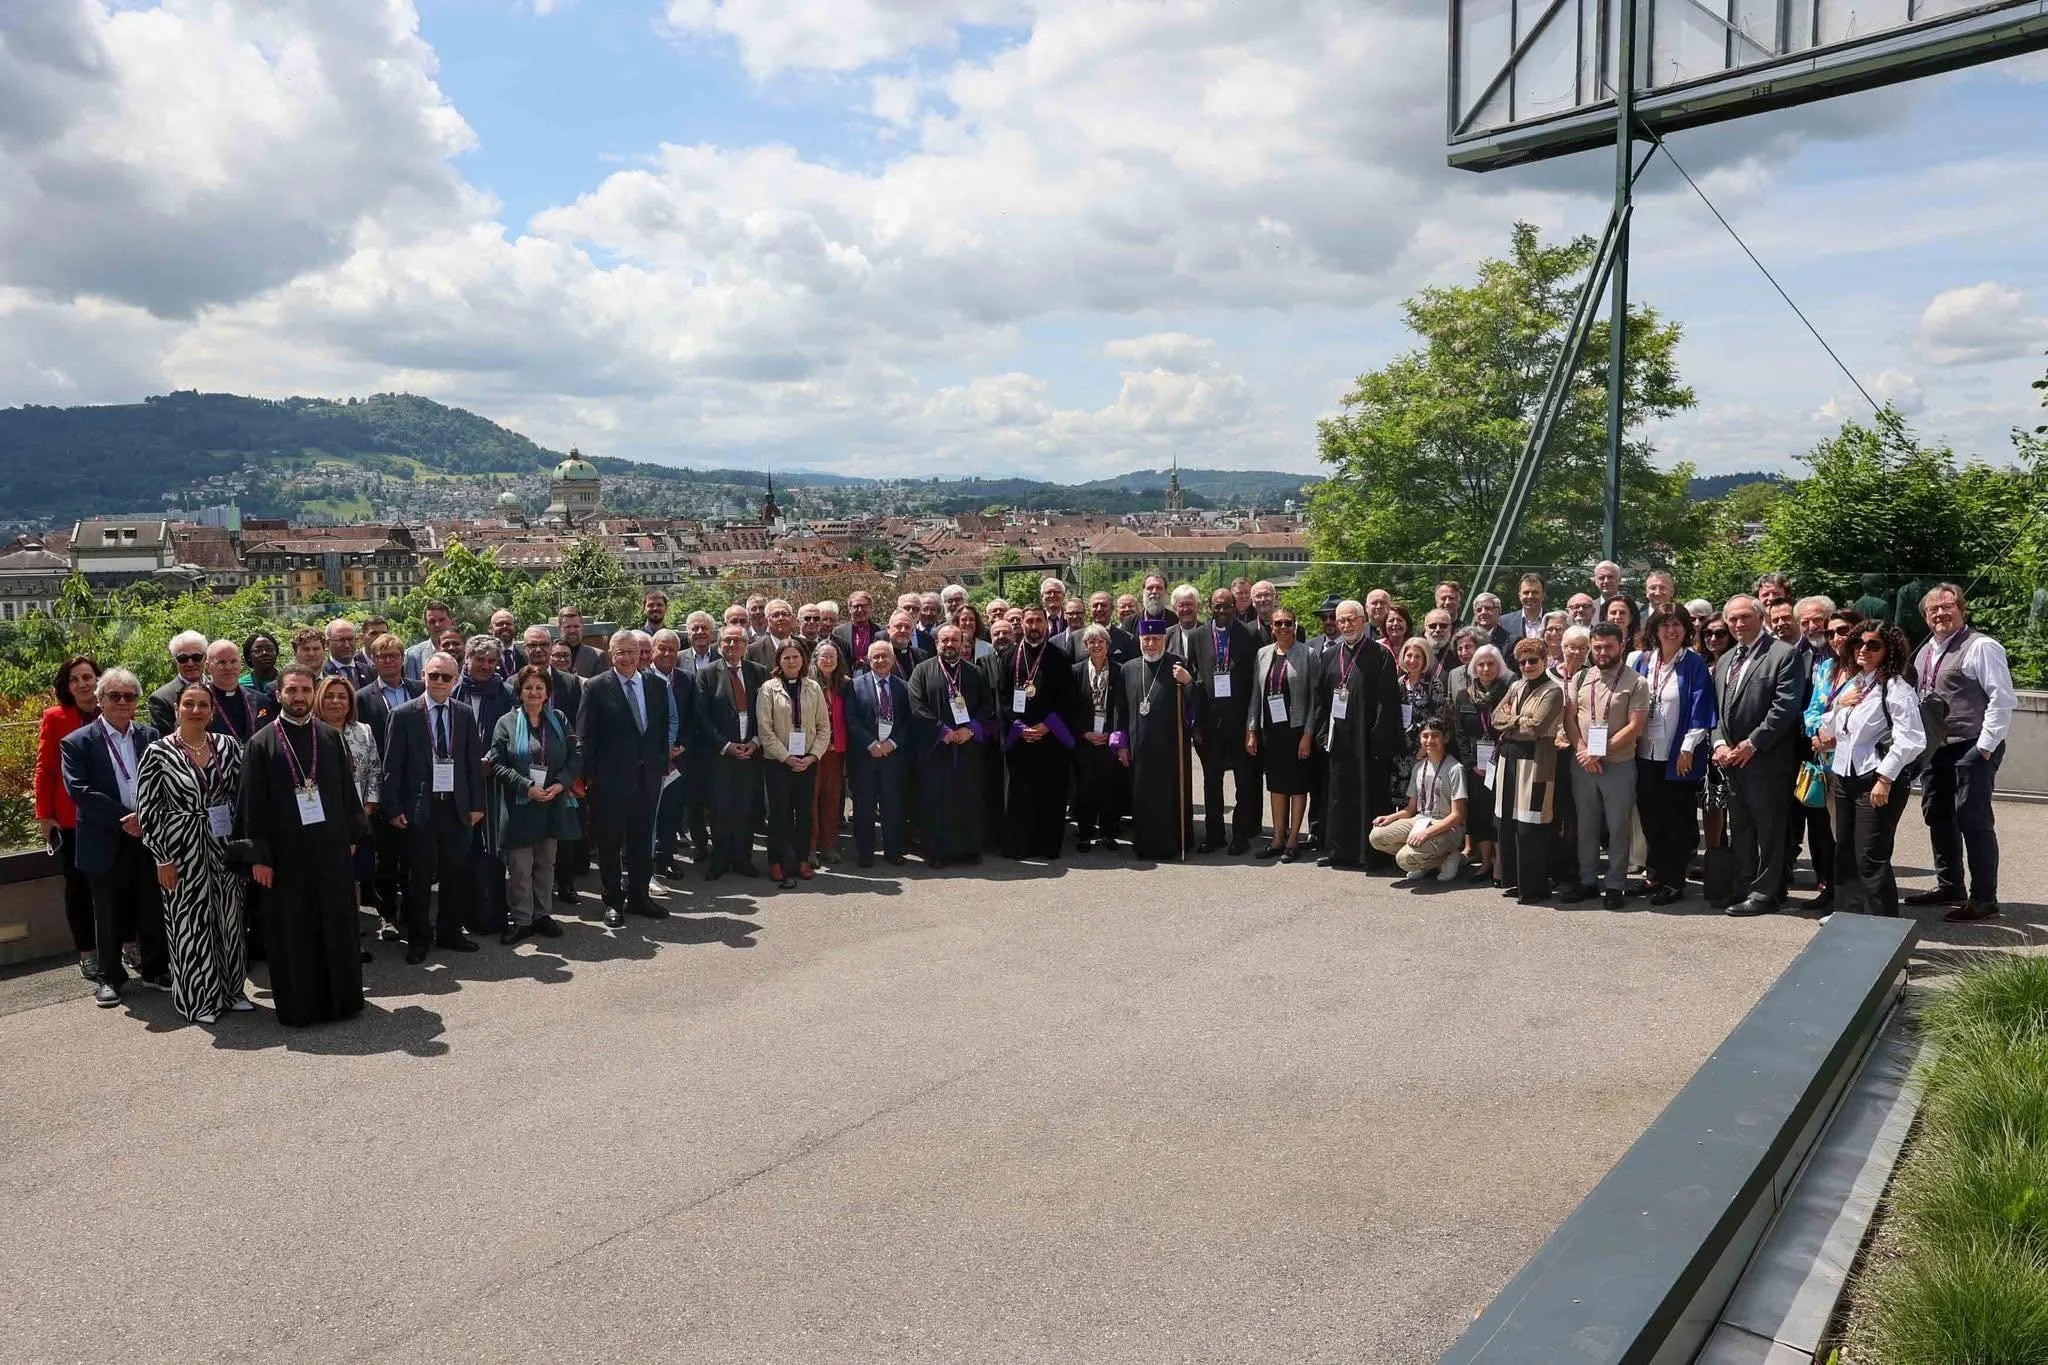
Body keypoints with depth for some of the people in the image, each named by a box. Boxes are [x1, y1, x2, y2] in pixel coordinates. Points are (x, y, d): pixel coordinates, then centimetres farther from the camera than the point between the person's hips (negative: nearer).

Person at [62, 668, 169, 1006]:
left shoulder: (151, 737, 6)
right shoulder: (77, 743, -3)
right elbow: (80, 791, -12)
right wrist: (123, 819, -18)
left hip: (149, 838, 2)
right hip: (106, 844, -2)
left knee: (152, 910, 9)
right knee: (110, 915, 8)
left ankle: (154, 969, 24)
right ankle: (110, 977, 22)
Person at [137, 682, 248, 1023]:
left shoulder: (229, 746, 1)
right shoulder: (158, 751, -7)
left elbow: (242, 794, 7)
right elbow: (147, 809, -6)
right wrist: (162, 859, -8)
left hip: (223, 845, 3)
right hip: (181, 848, -3)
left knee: (228, 917, 11)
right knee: (189, 921, 5)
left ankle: (231, 989, 26)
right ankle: (199, 997, 19)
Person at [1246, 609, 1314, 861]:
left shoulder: (1306, 654, -4)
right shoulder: (1263, 654, 8)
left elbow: (1313, 697, -6)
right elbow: (1255, 695, 10)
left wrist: (1308, 734, -11)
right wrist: (1251, 731, 5)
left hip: (1296, 728, -4)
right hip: (1270, 728, 4)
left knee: (1297, 784, 3)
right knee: (1276, 784, 9)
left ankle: (1293, 840, 9)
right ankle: (1278, 839, 16)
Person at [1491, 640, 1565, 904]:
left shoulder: (1553, 691, -7)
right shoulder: (1516, 687, 16)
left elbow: (1535, 728, -15)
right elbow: (1496, 717, 11)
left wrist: (1510, 722, -2)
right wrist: (1519, 720, -5)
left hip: (1535, 762, -7)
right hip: (1509, 758, 7)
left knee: (1530, 826, -5)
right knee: (1506, 821, 9)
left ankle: (1534, 887, 5)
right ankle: (1512, 880, 20)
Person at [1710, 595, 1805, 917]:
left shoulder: (1783, 654, -7)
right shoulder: (1725, 660, 17)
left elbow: (1785, 707, -14)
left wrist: (1752, 744, -15)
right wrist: (1720, 743, -1)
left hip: (1766, 760, -7)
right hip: (1732, 759, 7)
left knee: (1768, 830, 1)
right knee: (1740, 830, 13)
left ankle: (1763, 893, 8)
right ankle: (1743, 889, 20)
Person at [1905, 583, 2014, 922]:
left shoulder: (1981, 647, -10)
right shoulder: (1926, 651, 15)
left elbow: (2002, 700, -14)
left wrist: (1985, 746, -16)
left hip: (1972, 748, -8)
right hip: (1936, 749, 8)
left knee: (1973, 820, -5)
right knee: (1937, 816, 15)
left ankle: (1984, 899, 3)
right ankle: (1949, 887, 29)